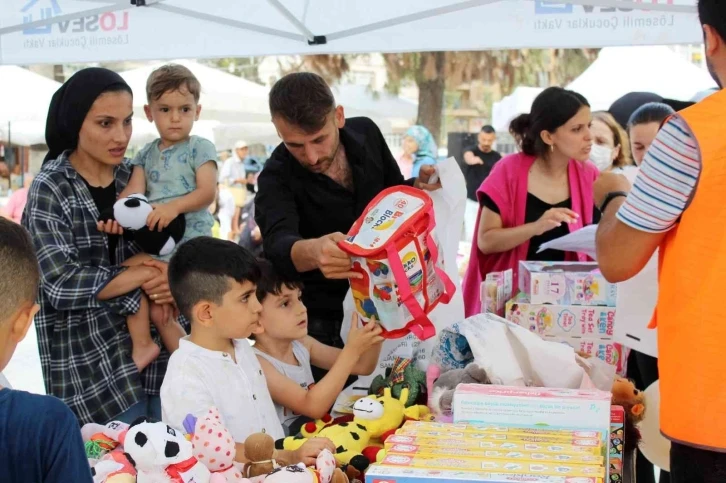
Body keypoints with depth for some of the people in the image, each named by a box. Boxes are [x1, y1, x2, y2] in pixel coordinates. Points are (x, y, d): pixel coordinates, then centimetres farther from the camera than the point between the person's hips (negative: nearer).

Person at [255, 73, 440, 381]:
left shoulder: (366, 133, -7)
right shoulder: (276, 178, -21)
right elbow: (278, 246, -39)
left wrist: (418, 187, -13)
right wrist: (312, 251, -62)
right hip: (323, 319, -4)